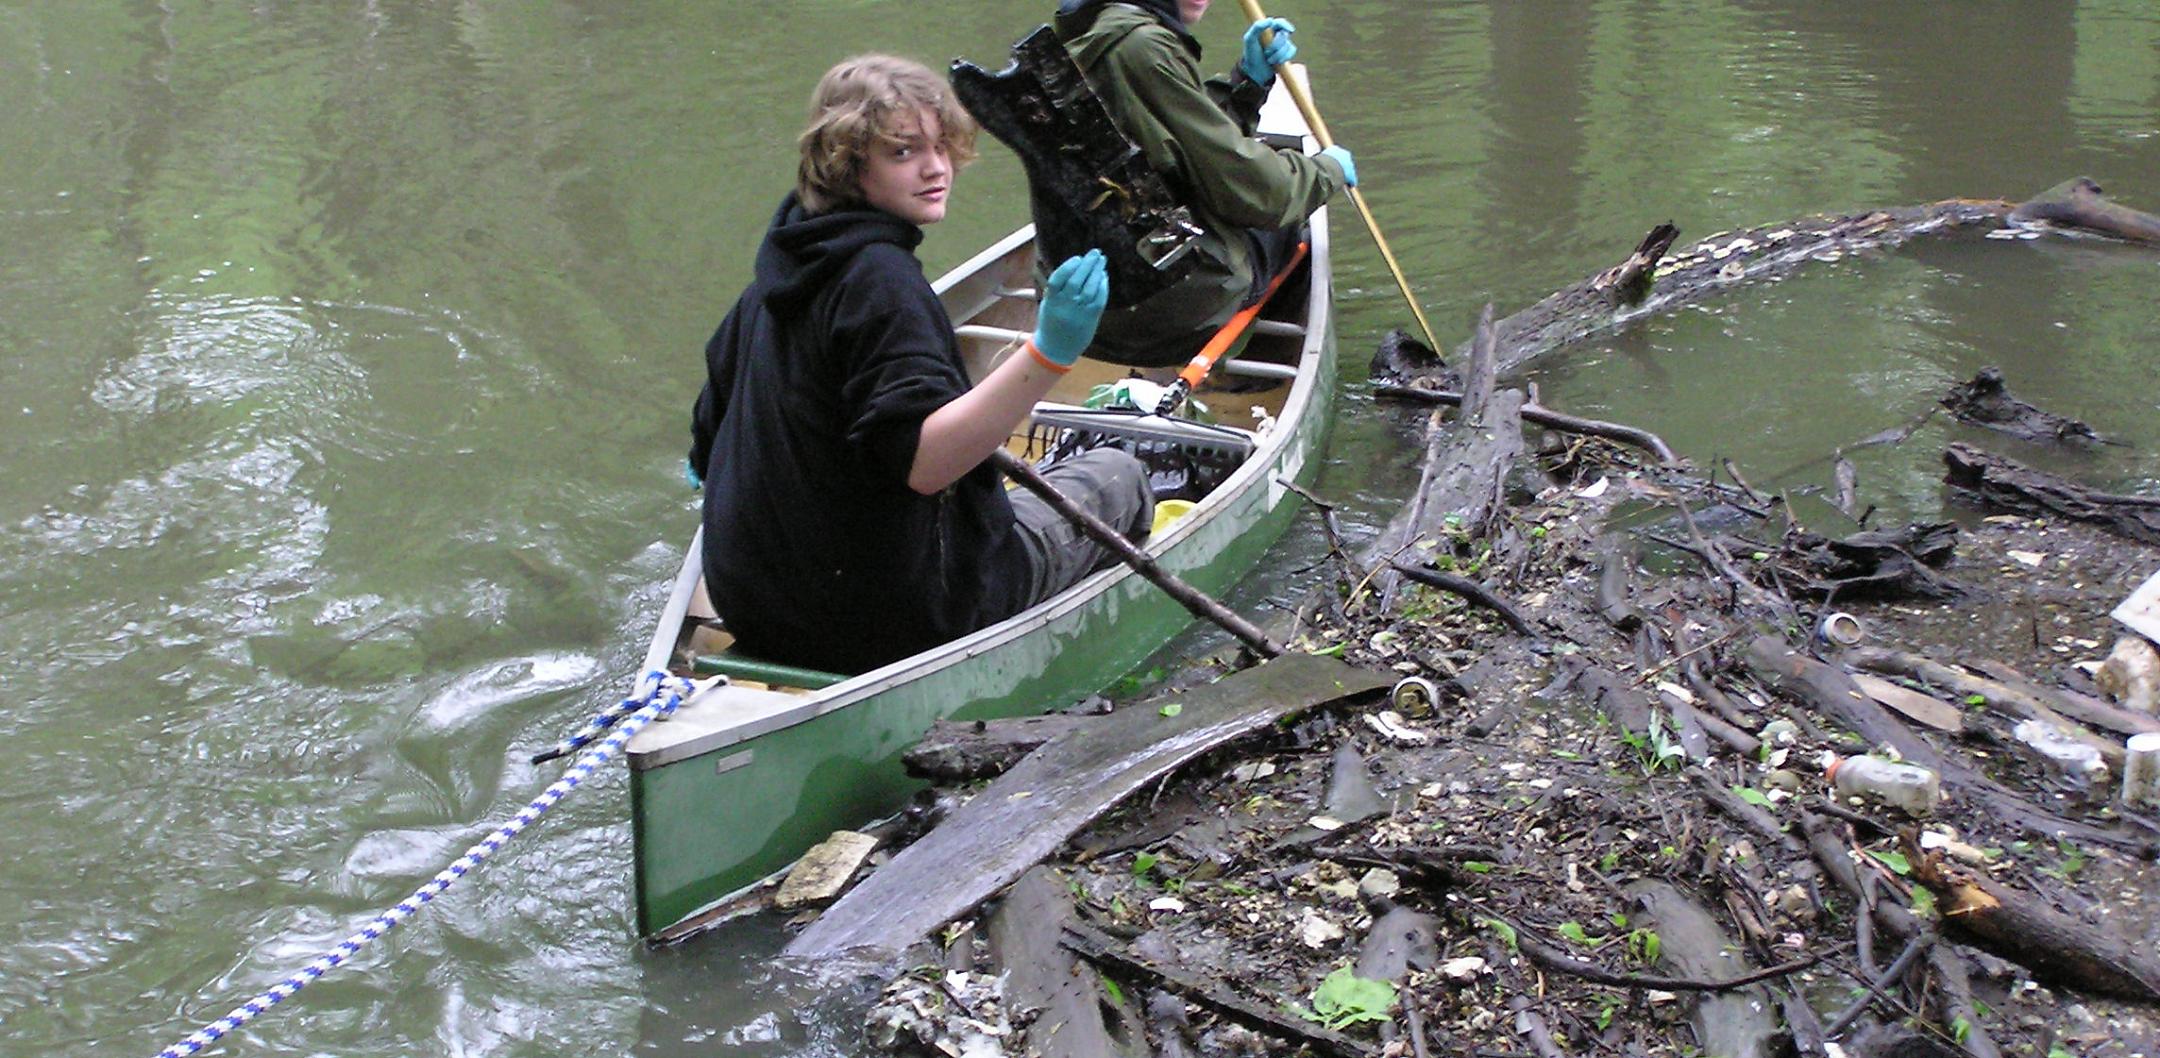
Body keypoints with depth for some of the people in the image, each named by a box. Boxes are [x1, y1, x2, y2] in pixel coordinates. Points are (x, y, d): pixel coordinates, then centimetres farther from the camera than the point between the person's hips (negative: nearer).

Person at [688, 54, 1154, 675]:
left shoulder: (786, 264, 6)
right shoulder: (880, 277, -22)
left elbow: (709, 446, 18)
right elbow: (923, 464, -31)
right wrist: (1048, 354, -40)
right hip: (888, 618, -9)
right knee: (1116, 476, 13)